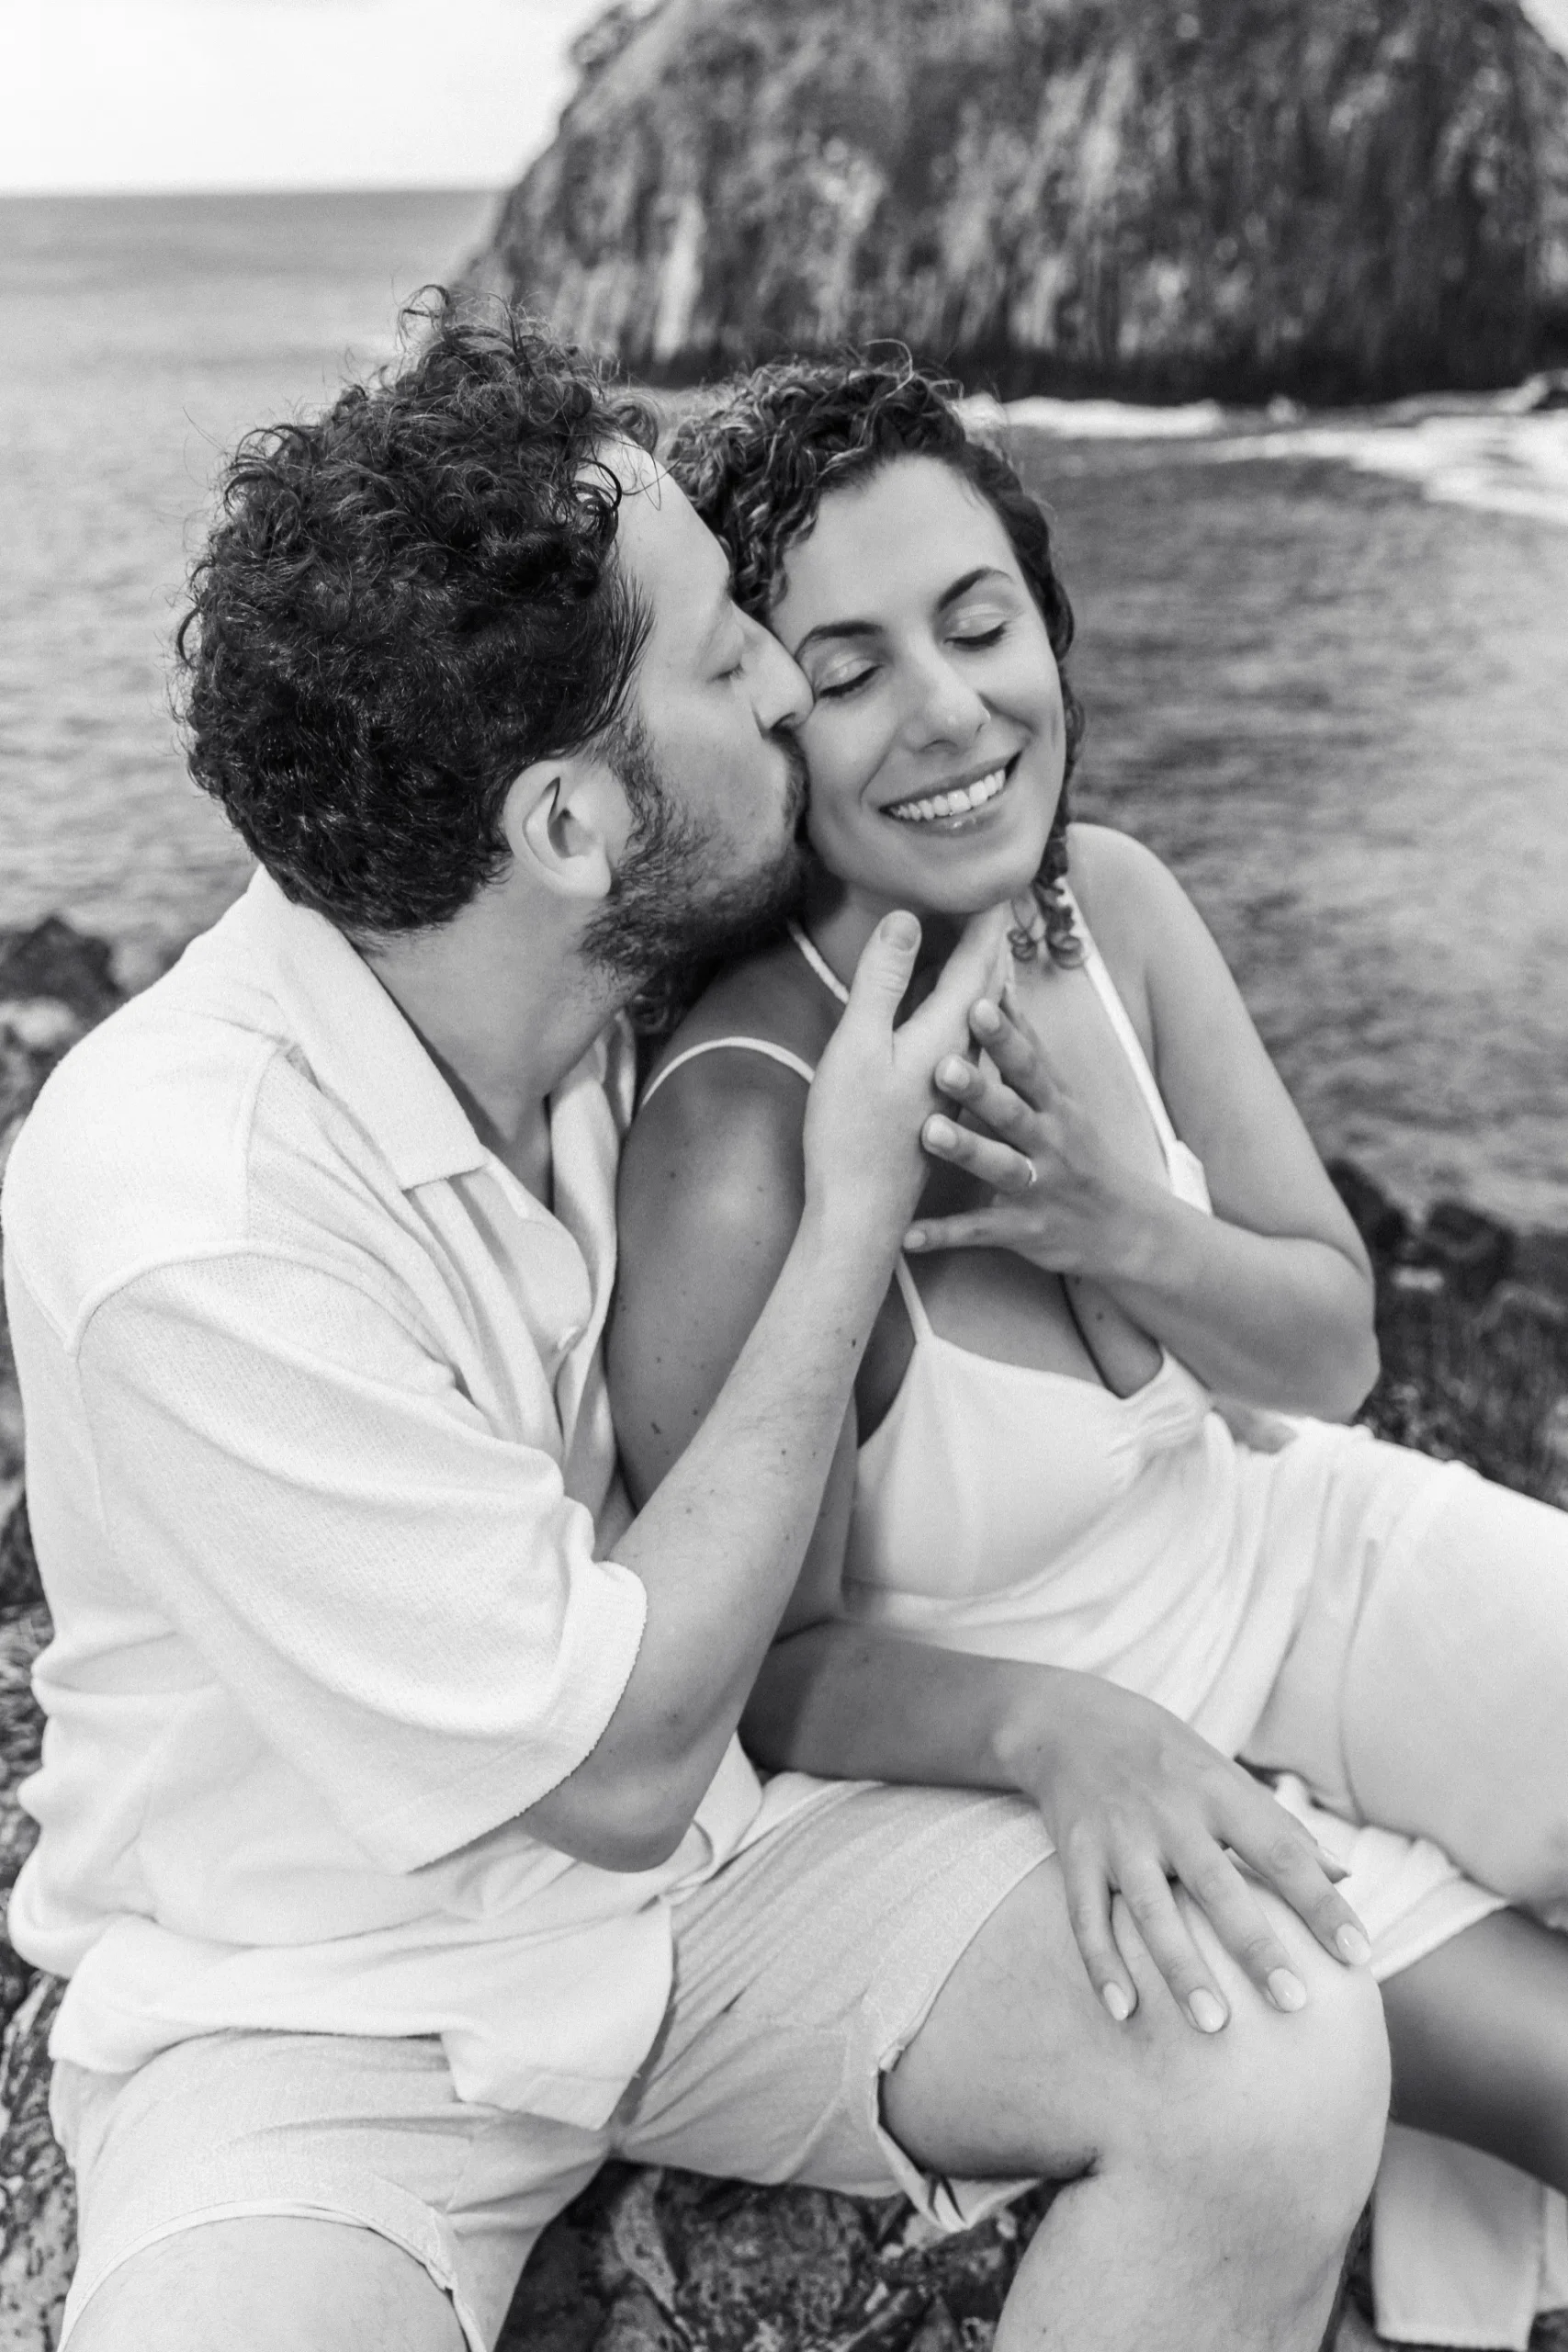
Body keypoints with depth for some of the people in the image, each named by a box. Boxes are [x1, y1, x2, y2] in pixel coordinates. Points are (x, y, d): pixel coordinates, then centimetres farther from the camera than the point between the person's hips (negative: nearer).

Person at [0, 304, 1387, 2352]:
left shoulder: (625, 984, -9)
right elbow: (614, 1764, -22)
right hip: (308, 2010, -4)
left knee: (1284, 2065, -16)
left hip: (699, 1870, 5)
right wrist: (857, 1217, -21)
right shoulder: (187, 1219, -29)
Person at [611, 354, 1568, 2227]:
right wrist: (1059, 1724, -36)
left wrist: (1133, 1234, -24)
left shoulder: (1108, 899, -11)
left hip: (1295, 1549, 6)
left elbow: (1330, 1351, -3)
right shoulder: (736, 1148, -29)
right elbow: (782, 1667, -17)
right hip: (998, 1743, -5)